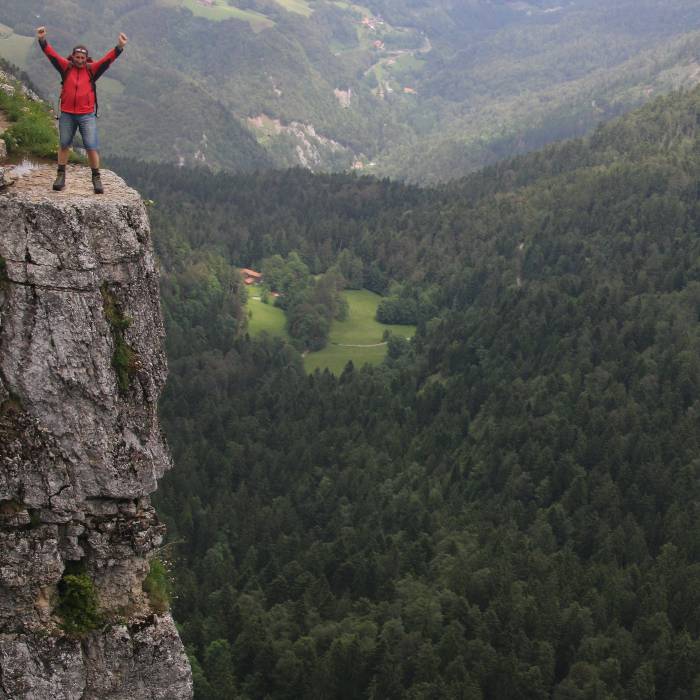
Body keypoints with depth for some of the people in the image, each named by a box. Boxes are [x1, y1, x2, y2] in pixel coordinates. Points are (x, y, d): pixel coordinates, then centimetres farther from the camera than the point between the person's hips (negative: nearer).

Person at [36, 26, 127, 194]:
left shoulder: (92, 69, 0)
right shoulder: (66, 67, 2)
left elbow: (108, 59, -11)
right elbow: (52, 54, -7)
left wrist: (120, 47, -25)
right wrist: (42, 40, -23)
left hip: (87, 115, -2)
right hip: (67, 115, 2)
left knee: (92, 147, -5)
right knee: (64, 145, 11)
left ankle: (96, 178, 4)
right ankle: (61, 176, 22)